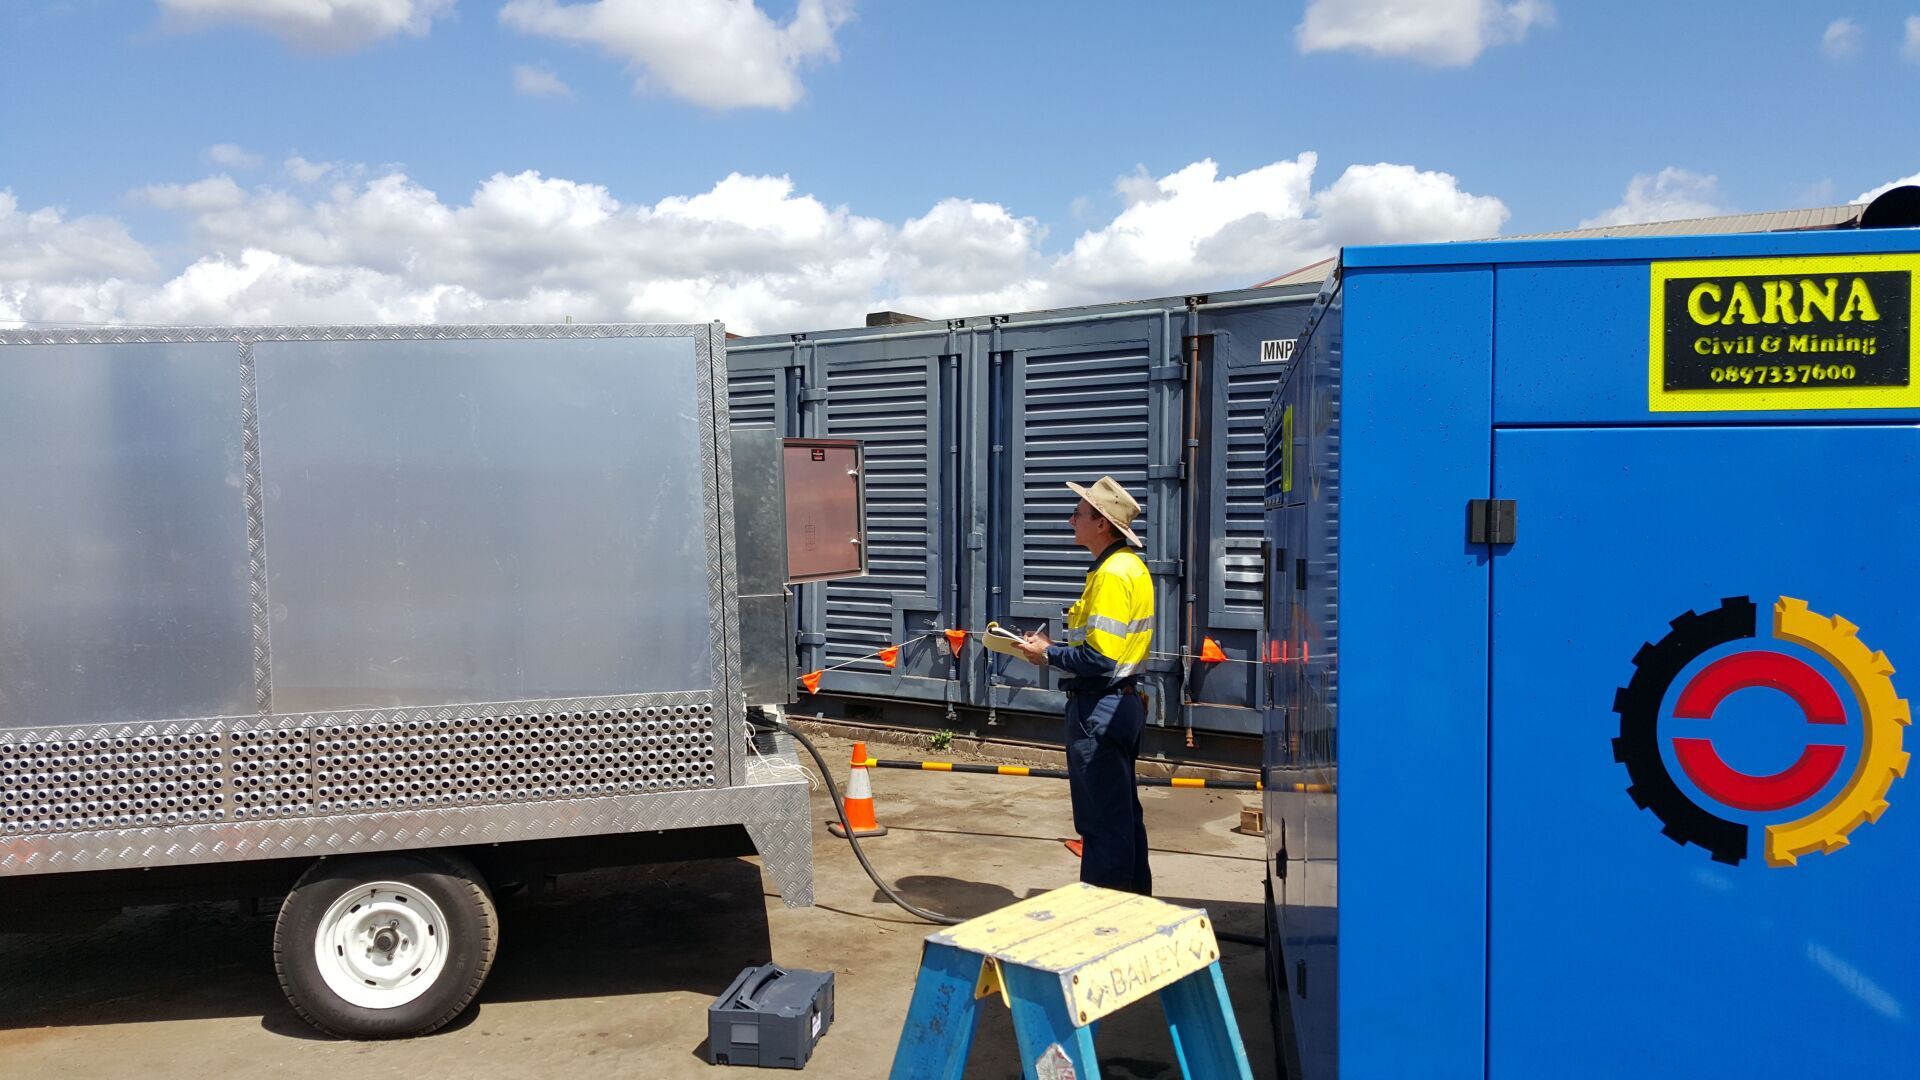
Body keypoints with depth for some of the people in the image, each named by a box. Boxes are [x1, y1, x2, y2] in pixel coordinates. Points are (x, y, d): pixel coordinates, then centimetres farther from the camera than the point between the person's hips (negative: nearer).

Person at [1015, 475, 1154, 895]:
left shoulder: (1112, 573, -19)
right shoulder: (1132, 566, 13)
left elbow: (1099, 657, -25)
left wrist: (1048, 654, -11)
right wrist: (1057, 644, 8)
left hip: (1100, 707, -11)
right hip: (1124, 701, 11)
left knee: (1102, 822, -2)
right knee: (1124, 816, 19)